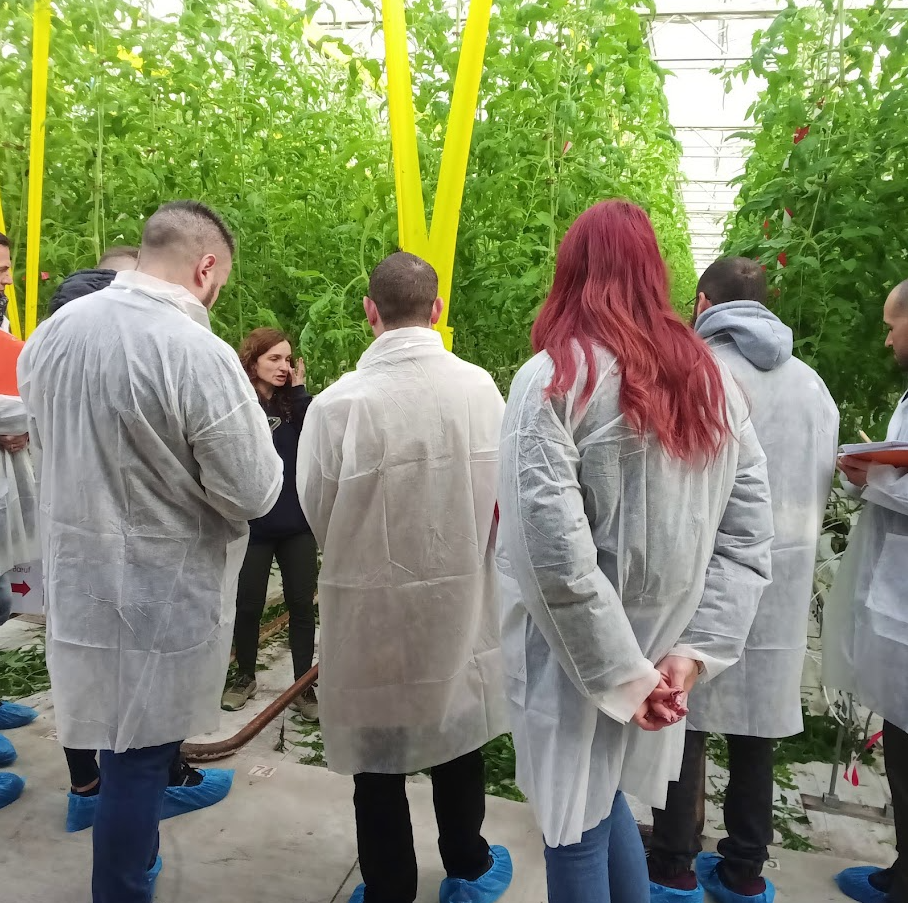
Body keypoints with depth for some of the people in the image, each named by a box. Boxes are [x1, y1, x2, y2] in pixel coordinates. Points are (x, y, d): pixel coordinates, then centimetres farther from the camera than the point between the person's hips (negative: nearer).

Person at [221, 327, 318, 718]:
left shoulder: (294, 400, 3)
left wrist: (299, 389, -13)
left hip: (297, 523, 3)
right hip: (252, 525, -3)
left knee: (301, 605, 8)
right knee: (247, 606, 13)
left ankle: (303, 686, 21)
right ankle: (245, 677, 35)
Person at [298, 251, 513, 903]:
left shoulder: (337, 403, -20)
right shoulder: (481, 387, -14)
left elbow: (319, 512, -9)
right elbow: (503, 494, -8)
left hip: (371, 603, -3)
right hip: (459, 592, 3)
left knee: (379, 750, 16)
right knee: (455, 725, 23)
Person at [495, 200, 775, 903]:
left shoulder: (554, 376, -15)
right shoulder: (716, 380, 3)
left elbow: (554, 549, -24)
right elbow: (749, 535, -1)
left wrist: (623, 674, -15)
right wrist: (694, 651, -3)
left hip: (577, 659, -5)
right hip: (656, 649, 5)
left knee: (578, 826, 13)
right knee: (601, 795, 25)